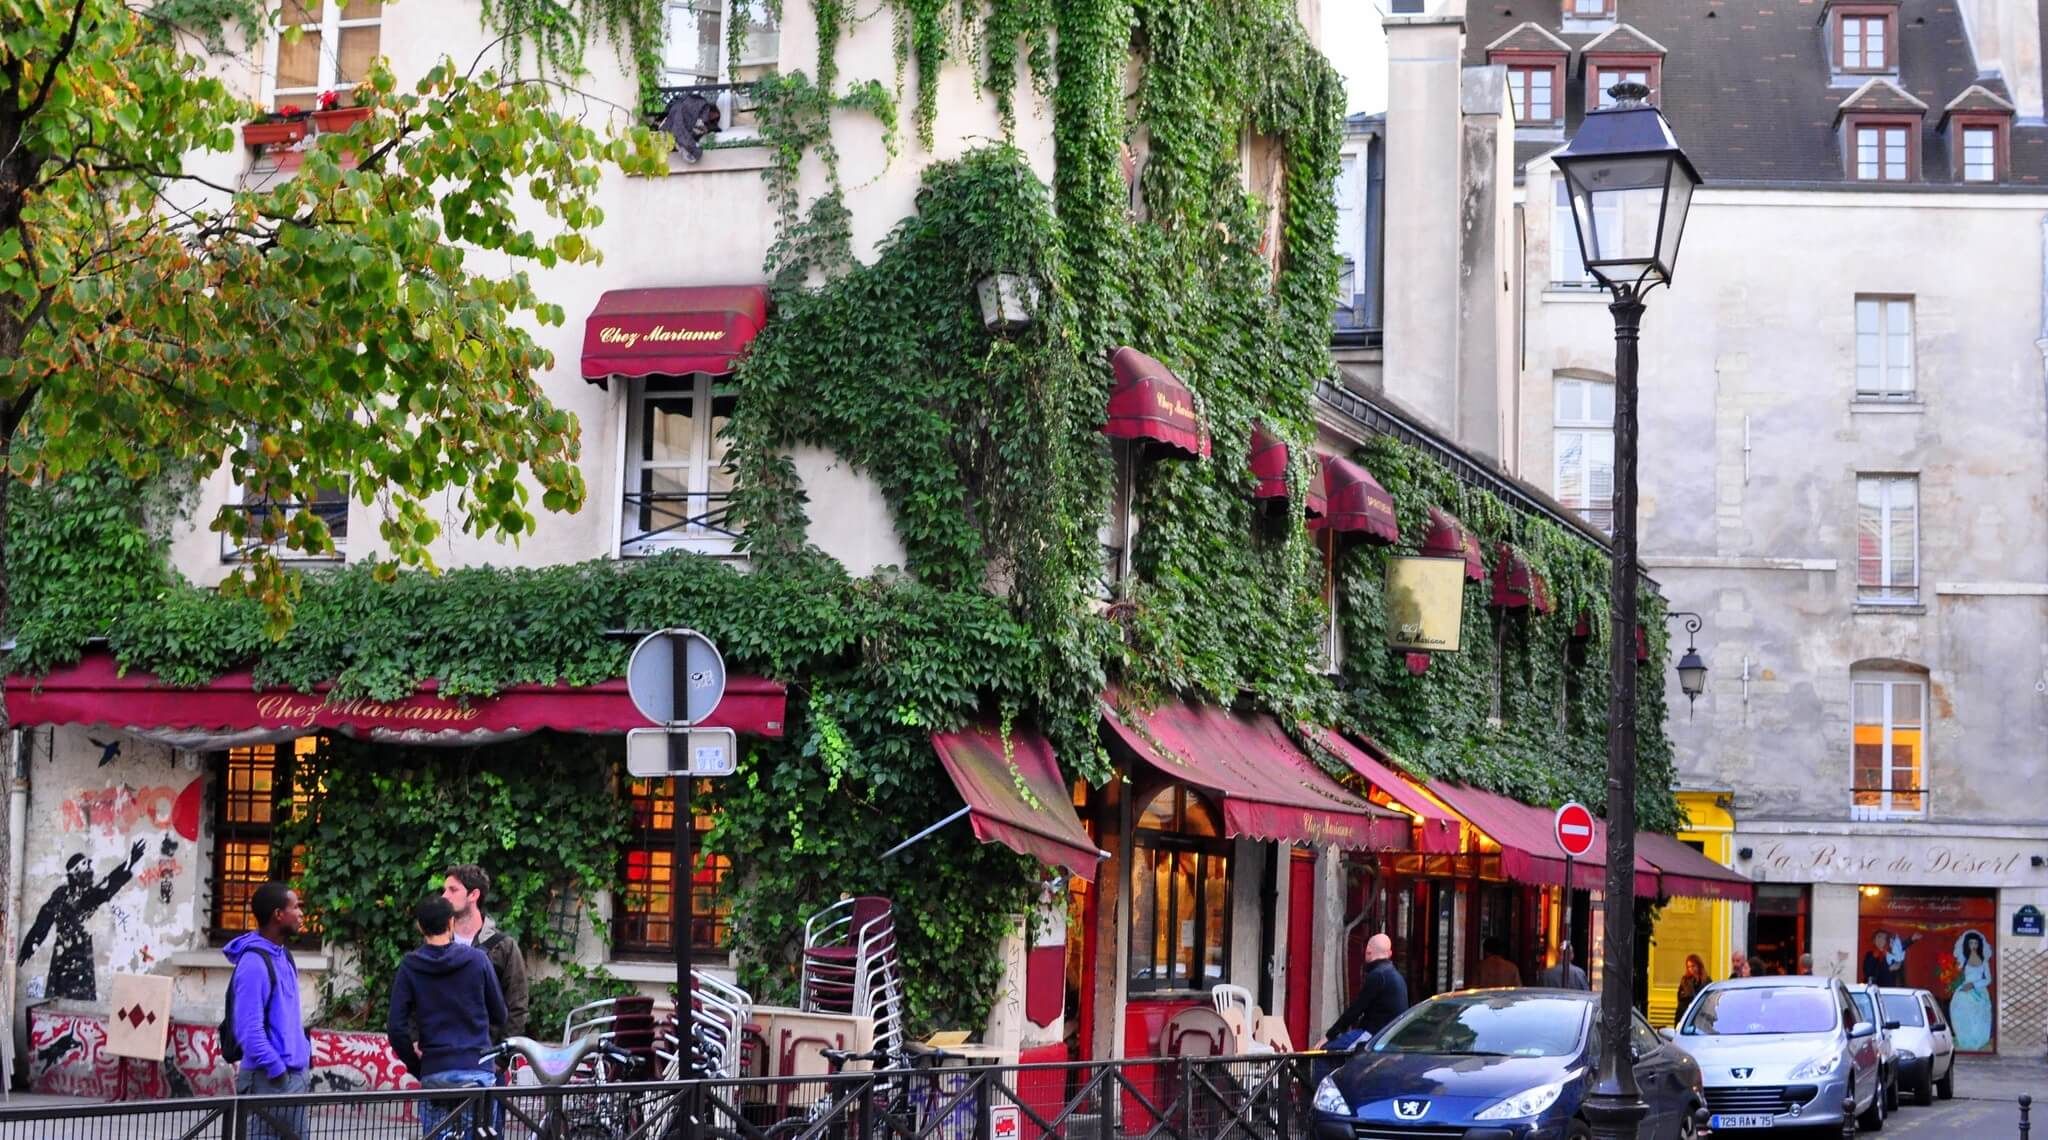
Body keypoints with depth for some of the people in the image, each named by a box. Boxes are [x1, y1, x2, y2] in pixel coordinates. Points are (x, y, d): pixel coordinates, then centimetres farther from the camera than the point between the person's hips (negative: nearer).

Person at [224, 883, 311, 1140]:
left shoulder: (283, 957, 13)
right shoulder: (254, 963, -18)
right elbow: (250, 1029, -22)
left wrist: (304, 1053, 14)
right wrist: (278, 1070, -20)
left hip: (296, 1075, 10)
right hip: (268, 1080, -10)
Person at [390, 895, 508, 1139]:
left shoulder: (410, 967, 0)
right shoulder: (477, 959, -1)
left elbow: (396, 1027, -3)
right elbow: (499, 1016, 8)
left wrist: (416, 1066, 10)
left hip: (435, 1073, 0)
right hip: (478, 1071, 0)